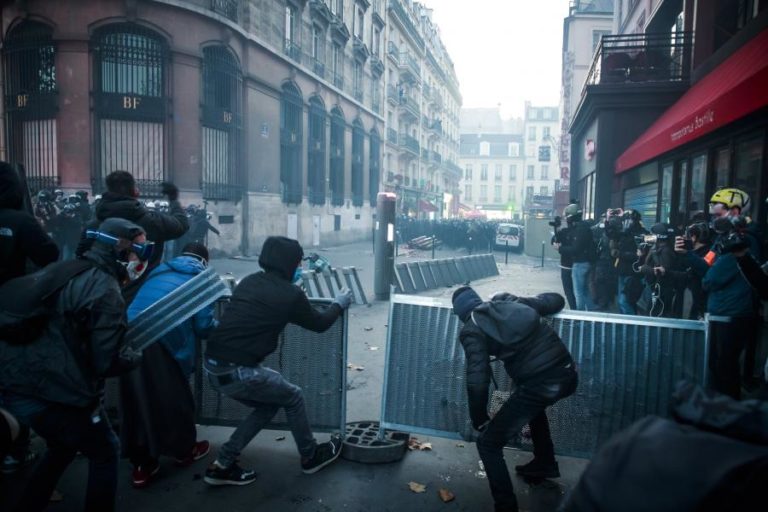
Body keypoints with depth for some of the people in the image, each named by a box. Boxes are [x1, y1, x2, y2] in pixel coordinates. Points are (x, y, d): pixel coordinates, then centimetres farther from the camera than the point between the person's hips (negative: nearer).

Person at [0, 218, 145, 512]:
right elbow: (109, 362, -17)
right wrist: (138, 355, 2)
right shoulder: (106, 292, -16)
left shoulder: (62, 270, 10)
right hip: (55, 396, -8)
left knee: (63, 447, 31)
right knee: (104, 453, 15)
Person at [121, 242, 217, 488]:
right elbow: (203, 327, 4)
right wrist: (217, 326, 27)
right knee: (174, 398, 13)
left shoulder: (160, 271, 25)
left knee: (136, 399, 15)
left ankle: (142, 463, 26)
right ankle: (185, 450, 33)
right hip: (160, 341, -5)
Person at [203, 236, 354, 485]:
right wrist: (339, 304, 26)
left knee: (268, 405, 24)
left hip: (213, 365, 7)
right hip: (239, 372, -7)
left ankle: (222, 465, 24)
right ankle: (310, 457, 34)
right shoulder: (290, 294, -9)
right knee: (293, 397, 16)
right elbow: (319, 324, 8)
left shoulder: (250, 281, 10)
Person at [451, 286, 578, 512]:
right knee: (533, 403, 41)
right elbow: (557, 300, 24)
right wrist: (533, 302, 42)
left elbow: (478, 381, -10)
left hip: (539, 384, -7)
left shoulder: (472, 330, -1)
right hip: (567, 374, 7)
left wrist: (479, 420, 4)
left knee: (488, 444, 10)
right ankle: (545, 464, 52)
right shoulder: (512, 301, 15)